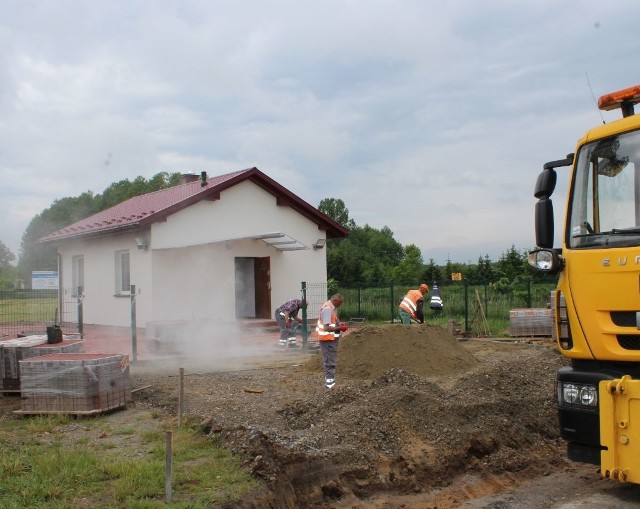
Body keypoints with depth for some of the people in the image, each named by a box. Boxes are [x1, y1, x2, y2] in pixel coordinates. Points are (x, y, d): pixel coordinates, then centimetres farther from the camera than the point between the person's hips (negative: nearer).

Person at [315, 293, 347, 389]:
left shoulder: (332, 308, 8)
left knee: (331, 360, 18)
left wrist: (340, 324, 3)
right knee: (330, 362, -4)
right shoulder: (327, 309, -22)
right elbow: (326, 328, -26)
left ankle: (330, 380, 28)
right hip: (328, 339, -10)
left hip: (331, 339, 10)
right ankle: (329, 382, 1)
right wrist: (340, 328, -18)